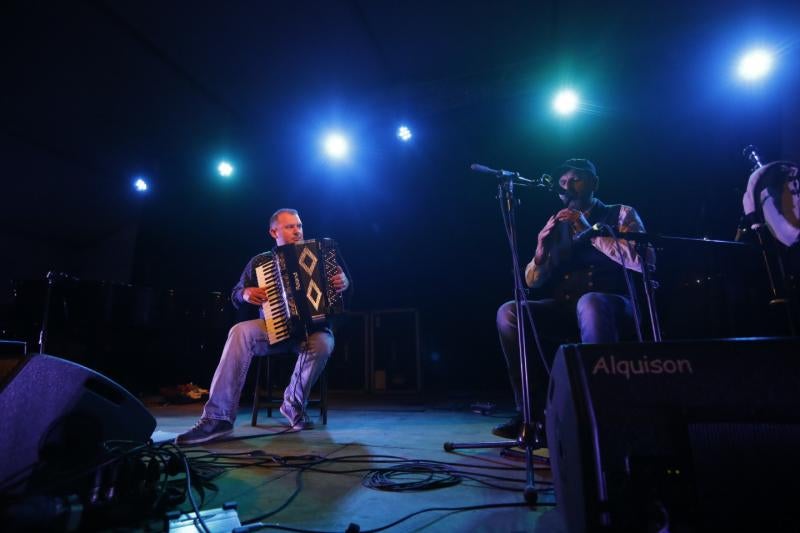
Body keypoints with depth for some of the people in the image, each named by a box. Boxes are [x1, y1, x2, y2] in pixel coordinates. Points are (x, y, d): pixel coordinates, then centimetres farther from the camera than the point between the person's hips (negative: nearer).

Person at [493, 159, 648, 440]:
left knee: (589, 303, -38)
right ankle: (532, 411, -17)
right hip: (564, 310, 4)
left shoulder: (621, 214, 7)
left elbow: (643, 260, -12)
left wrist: (590, 232, -15)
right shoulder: (556, 226, 16)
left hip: (613, 308, -4)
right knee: (509, 312, -21)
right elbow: (532, 282, 13)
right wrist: (541, 252, -8)